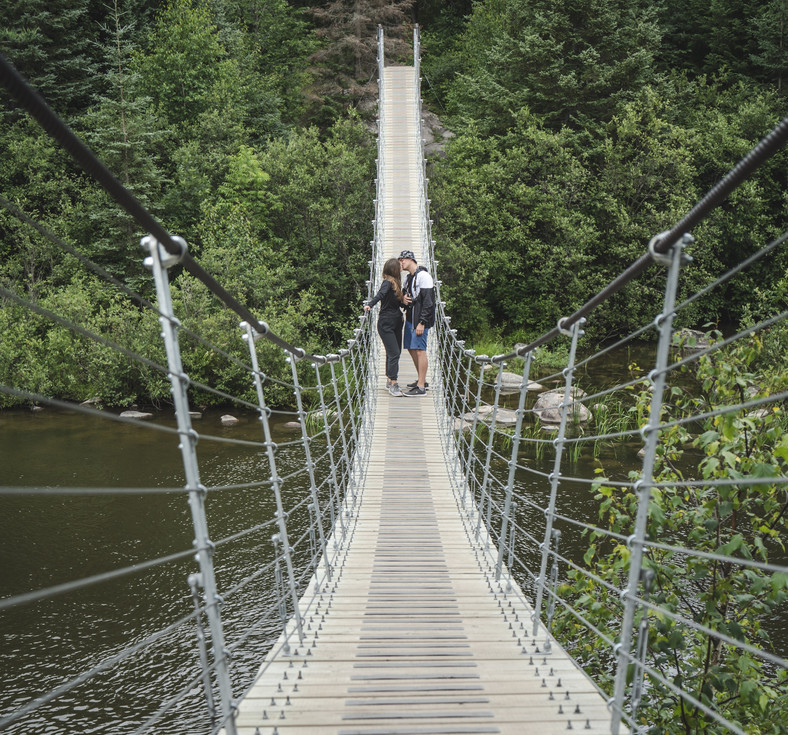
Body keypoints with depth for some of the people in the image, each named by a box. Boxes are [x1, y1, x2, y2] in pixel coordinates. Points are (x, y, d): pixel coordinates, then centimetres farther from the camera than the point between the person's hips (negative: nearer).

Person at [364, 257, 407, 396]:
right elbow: (380, 295, -32)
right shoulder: (388, 282, -13)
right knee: (394, 353, -11)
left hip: (396, 323, 9)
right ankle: (393, 385, -6)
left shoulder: (395, 283, 13)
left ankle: (389, 379, 27)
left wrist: (403, 301, -5)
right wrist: (370, 305, -48)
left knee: (394, 353, 14)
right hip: (386, 324, -9)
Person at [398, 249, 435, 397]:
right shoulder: (409, 278, 17)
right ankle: (422, 380, 25)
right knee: (411, 349, 13)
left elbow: (428, 301, -17)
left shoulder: (423, 276, -12)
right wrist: (404, 299, 0)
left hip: (420, 320, -10)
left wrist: (422, 322, -21)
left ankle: (421, 388, -10)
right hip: (410, 318, 10)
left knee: (420, 350, -10)